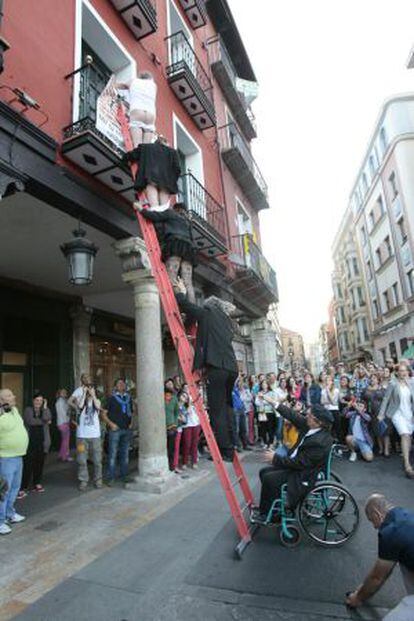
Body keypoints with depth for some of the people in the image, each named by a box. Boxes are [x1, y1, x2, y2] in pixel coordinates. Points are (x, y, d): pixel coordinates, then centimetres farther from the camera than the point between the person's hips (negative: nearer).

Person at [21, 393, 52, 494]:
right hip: (30, 441, -2)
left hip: (41, 441, 3)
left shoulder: (45, 410, 9)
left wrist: (45, 407, -9)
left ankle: (37, 484, 23)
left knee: (39, 463, 8)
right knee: (28, 464, -7)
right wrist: (44, 421, -6)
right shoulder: (28, 410, 3)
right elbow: (30, 421, -13)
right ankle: (24, 487, 0)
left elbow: (46, 419, -12)